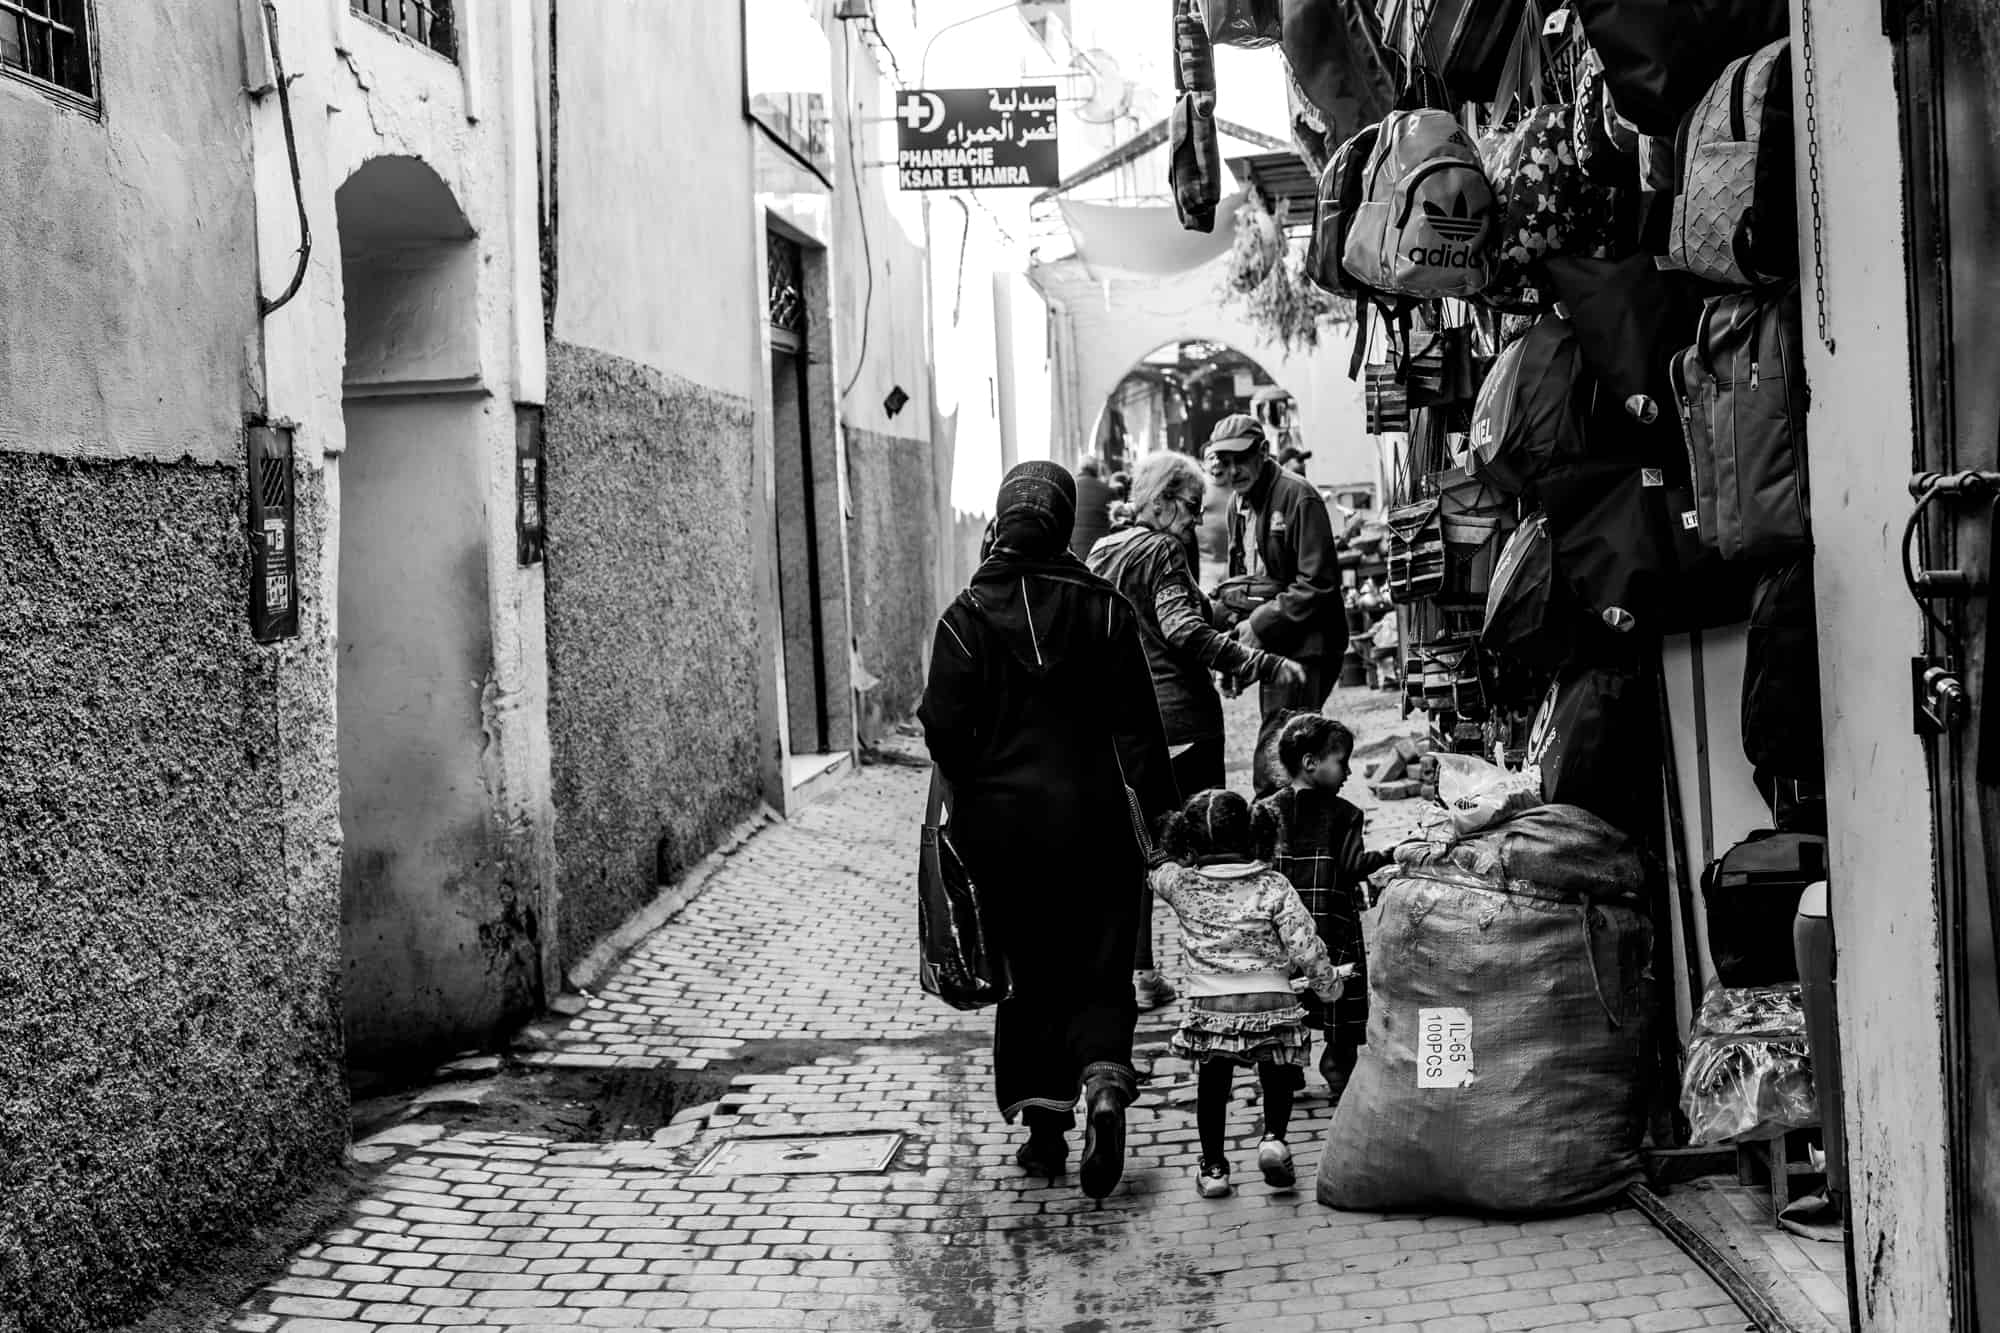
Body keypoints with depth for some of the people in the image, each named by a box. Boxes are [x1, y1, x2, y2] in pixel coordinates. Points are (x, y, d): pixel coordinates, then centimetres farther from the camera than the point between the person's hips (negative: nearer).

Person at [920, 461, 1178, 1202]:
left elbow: (944, 726, -7)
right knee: (1100, 969, 8)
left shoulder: (967, 618, -6)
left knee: (1026, 974, 12)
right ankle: (1104, 1084, -17)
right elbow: (1137, 722, -3)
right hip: (1092, 818, 0)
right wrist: (1157, 808, 2)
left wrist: (970, 800, 9)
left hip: (1002, 823, 0)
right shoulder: (1103, 607, -2)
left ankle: (1044, 1128, 17)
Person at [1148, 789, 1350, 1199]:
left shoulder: (1182, 883, -2)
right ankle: (1274, 1138, -1)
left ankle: (1213, 1167, 18)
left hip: (1209, 1007, 1)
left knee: (1212, 1084, 15)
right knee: (1275, 1074, 20)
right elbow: (1305, 947, -4)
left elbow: (1155, 873, 21)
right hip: (1272, 1004, 0)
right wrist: (1330, 983, 10)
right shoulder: (1273, 887, -4)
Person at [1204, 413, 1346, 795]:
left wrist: (1260, 625, -16)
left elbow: (1318, 583, -16)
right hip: (1270, 648, 8)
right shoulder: (1239, 505, 14)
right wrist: (1239, 622, 3)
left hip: (1304, 645, -8)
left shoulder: (1298, 497, -12)